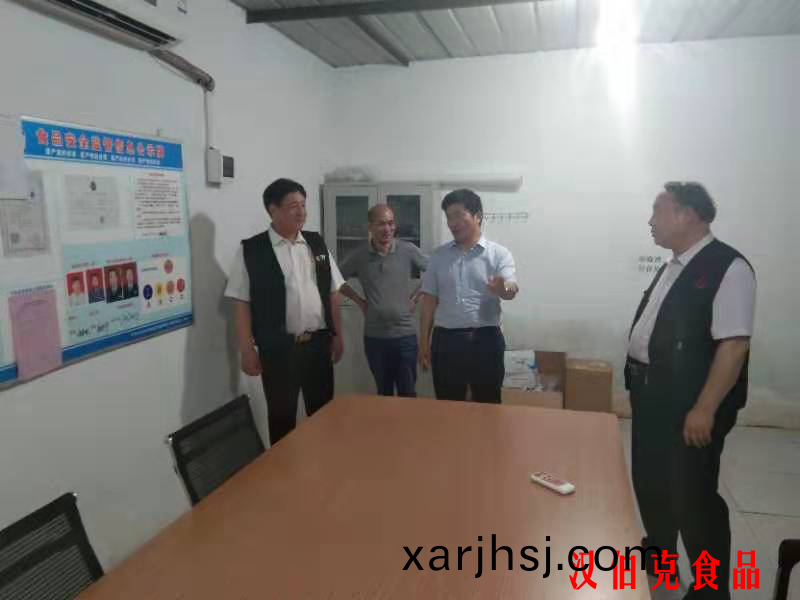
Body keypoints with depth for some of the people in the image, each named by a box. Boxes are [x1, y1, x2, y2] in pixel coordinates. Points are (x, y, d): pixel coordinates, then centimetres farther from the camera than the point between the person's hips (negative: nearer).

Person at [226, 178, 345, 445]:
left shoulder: (316, 244, 7)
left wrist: (337, 335, 9)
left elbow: (332, 292, 11)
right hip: (278, 347, -4)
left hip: (319, 342, 4)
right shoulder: (251, 250, -6)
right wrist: (247, 349, -9)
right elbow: (241, 303, -6)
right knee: (281, 416, 10)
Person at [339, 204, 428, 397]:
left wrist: (415, 297, 1)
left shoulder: (408, 250, -5)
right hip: (374, 336, 1)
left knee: (408, 393, 6)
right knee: (384, 392, 15)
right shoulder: (358, 256, -2)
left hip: (405, 334, -1)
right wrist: (359, 300, 4)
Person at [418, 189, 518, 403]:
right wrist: (424, 341, 5)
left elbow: (511, 289, -18)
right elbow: (430, 300, 9)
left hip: (485, 340, -2)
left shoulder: (499, 254, -2)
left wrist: (504, 289, -43)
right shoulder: (439, 255, 8)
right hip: (446, 340, 3)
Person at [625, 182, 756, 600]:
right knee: (649, 482, 20)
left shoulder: (728, 267, -16)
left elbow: (733, 345, -21)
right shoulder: (673, 266, 10)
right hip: (652, 395, 8)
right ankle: (658, 555, 42)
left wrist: (704, 409, -22)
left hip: (690, 406, -8)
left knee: (693, 495, 4)